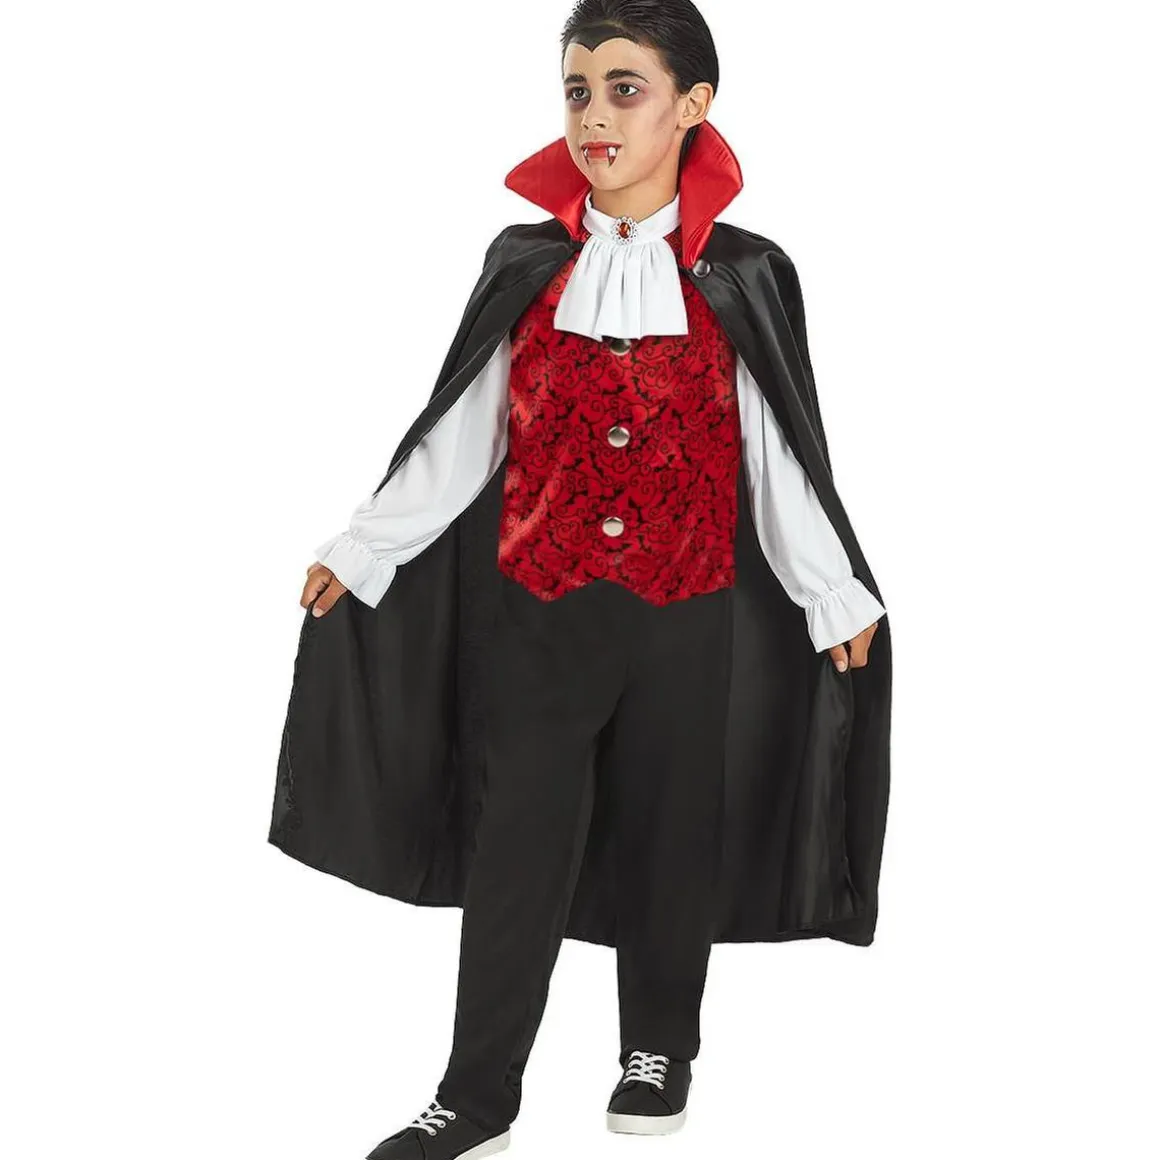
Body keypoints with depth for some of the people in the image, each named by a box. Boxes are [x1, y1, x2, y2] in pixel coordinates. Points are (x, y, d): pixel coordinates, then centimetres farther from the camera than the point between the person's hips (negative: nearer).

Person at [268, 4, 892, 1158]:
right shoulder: (525, 269, 1)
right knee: (513, 848, 3)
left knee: (671, 835, 12)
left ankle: (659, 1049, 33)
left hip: (687, 616, -1)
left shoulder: (742, 279, -4)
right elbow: (455, 441, 6)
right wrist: (361, 550, 4)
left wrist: (836, 599, 0)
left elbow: (783, 458, 0)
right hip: (537, 610, 1)